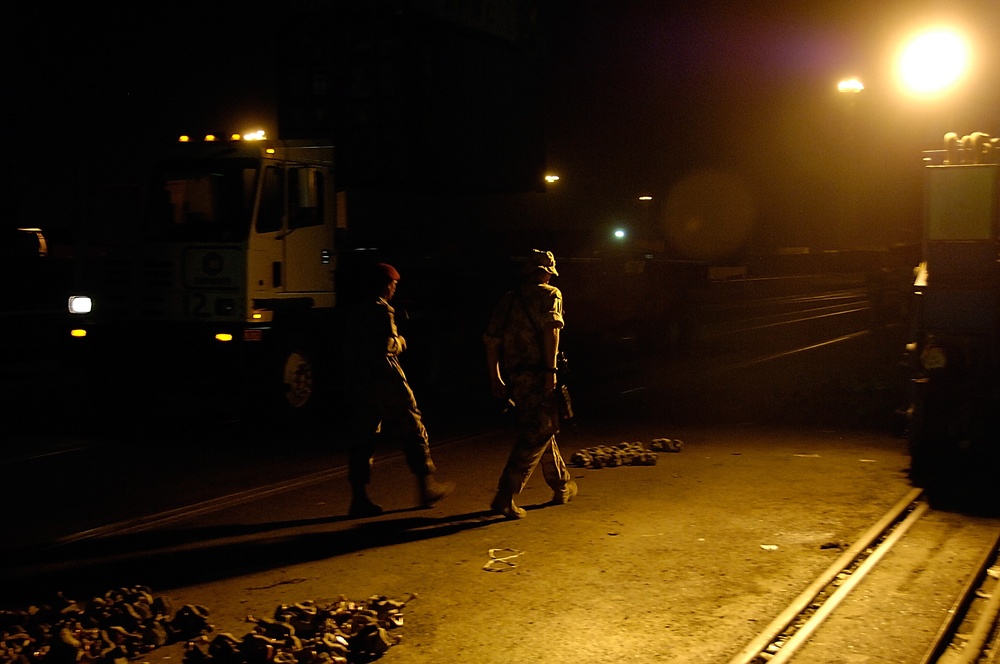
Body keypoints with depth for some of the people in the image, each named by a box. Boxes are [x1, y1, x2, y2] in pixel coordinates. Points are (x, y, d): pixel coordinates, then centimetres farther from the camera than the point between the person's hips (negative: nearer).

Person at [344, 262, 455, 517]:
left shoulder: (357, 311, 14)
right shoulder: (382, 310, -11)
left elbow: (352, 347, 16)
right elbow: (388, 345, -21)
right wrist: (400, 342, -2)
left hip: (360, 382, 8)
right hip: (385, 381, -8)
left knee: (362, 438, 7)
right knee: (413, 431, 5)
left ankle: (359, 497, 4)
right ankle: (427, 487, 12)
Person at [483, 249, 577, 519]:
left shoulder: (508, 299, 16)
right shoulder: (549, 294, 0)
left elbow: (491, 339, 12)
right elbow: (551, 327, -17)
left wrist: (496, 378, 17)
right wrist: (551, 369, -19)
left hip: (515, 377, 7)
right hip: (538, 375, -7)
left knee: (541, 430, 21)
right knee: (537, 435, -3)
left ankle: (562, 486, 35)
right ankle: (505, 497, -11)